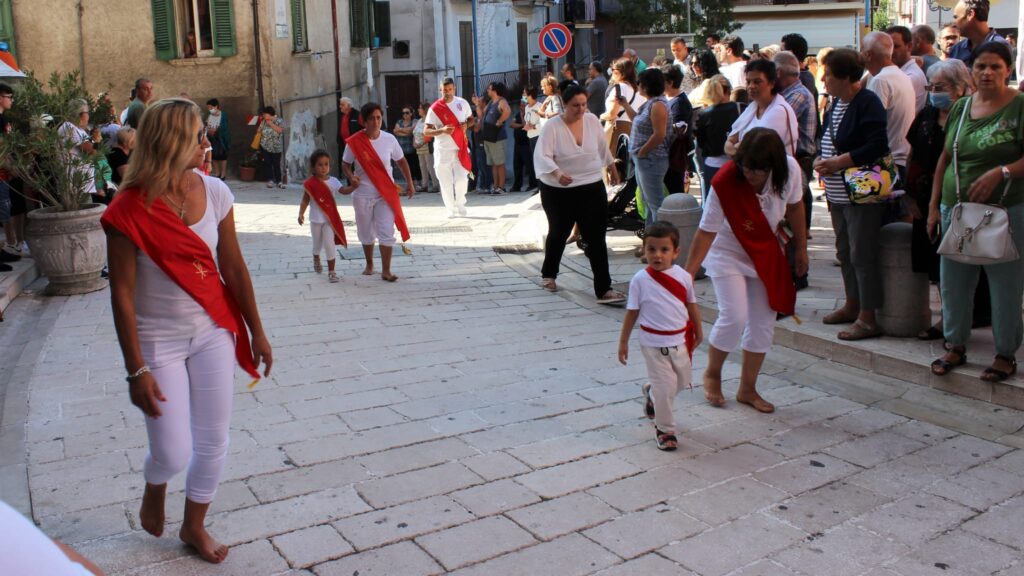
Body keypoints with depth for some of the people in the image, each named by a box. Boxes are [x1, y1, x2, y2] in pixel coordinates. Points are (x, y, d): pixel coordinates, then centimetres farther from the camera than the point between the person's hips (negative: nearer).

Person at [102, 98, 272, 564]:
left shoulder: (214, 192, -6)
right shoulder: (129, 211, -18)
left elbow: (234, 269, 1)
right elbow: (121, 293, -15)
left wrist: (256, 333, 5)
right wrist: (136, 371, -15)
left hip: (212, 333, 4)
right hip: (159, 341, -4)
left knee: (214, 443, 9)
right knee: (174, 453, 0)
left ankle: (194, 526, 35)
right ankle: (154, 490, 38)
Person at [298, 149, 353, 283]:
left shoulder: (332, 181, -5)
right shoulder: (310, 183, -8)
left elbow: (344, 191, -17)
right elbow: (305, 200, -5)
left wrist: (353, 186, -37)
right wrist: (301, 213, -19)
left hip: (330, 219, 0)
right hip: (316, 219, 0)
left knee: (329, 244, -7)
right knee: (317, 243, 18)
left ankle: (331, 271, 1)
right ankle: (316, 259, 50)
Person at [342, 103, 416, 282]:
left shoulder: (389, 139, -4)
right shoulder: (354, 142, -9)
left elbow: (401, 161, 9)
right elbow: (346, 164, 3)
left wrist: (409, 182, 5)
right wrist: (351, 177, -17)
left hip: (385, 193, 0)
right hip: (363, 195, 0)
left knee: (386, 232, -6)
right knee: (366, 232, 13)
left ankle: (386, 271, 0)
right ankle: (369, 264, 34)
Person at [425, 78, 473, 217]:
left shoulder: (462, 103, 1)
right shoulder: (435, 108, -7)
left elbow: (471, 118, 17)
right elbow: (426, 131, -7)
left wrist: (466, 125, -7)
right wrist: (442, 130, -24)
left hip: (460, 148, 1)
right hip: (442, 150, -1)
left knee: (461, 178, -10)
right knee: (446, 182, 2)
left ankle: (460, 203, 17)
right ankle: (451, 209, 17)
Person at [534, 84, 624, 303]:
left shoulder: (592, 120, -1)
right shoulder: (552, 126, -14)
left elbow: (602, 147, 15)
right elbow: (542, 156, -23)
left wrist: (611, 167, 25)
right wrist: (558, 174, -39)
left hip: (592, 188, 2)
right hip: (558, 191, -2)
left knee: (596, 238, -4)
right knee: (559, 233, 16)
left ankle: (604, 289, -4)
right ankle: (548, 274, 42)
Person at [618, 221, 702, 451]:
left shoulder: (683, 276, -4)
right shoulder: (640, 280, -12)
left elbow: (691, 305, 10)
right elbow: (632, 312, -4)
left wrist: (698, 331, 18)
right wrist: (623, 342, 0)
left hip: (680, 340, 4)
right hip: (653, 343, -4)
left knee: (683, 380, 16)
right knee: (665, 385, -4)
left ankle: (651, 392, 45)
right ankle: (664, 429, 16)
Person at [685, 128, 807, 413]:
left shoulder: (789, 170, -20)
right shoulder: (724, 182, -31)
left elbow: (795, 207, 0)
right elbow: (706, 231, -28)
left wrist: (801, 248, 8)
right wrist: (689, 273, -33)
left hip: (767, 255, 4)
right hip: (727, 253, -4)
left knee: (763, 322, 4)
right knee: (734, 317, -17)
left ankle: (747, 389, 20)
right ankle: (712, 374, 11)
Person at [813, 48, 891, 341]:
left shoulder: (867, 102, -15)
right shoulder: (836, 103, 12)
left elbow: (877, 146, -23)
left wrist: (837, 162, -21)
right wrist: (820, 161, 1)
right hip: (838, 194, 9)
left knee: (862, 255, -4)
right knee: (844, 252, 17)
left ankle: (868, 317, 4)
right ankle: (852, 305, 31)